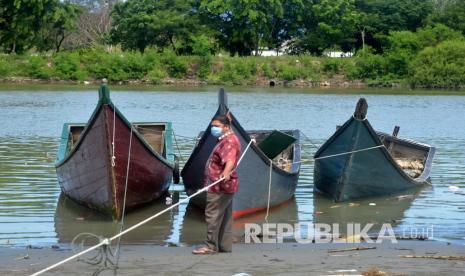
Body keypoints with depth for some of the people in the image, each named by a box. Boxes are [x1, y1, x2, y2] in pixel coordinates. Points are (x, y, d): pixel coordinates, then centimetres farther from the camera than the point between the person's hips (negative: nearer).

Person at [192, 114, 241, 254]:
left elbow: (230, 159, -37)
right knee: (225, 216, 13)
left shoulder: (229, 141, -18)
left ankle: (210, 246, -8)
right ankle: (225, 245, 18)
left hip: (219, 186, -11)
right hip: (225, 185, 11)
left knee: (212, 214, -10)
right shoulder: (225, 140, 16)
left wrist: (226, 172, -51)